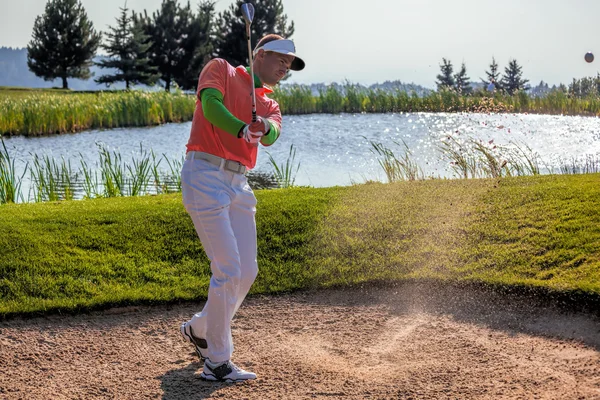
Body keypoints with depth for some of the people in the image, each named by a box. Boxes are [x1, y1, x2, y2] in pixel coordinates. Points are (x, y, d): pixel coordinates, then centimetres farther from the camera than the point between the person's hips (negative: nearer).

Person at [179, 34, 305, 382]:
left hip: (239, 184, 7)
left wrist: (264, 128, -28)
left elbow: (272, 135, -4)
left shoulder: (270, 105, 20)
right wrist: (242, 129, -33)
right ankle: (217, 362, -2)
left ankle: (199, 330, 32)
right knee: (229, 269, -12)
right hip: (205, 174, -7)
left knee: (247, 271, 9)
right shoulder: (221, 69, 6)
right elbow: (210, 104, -16)